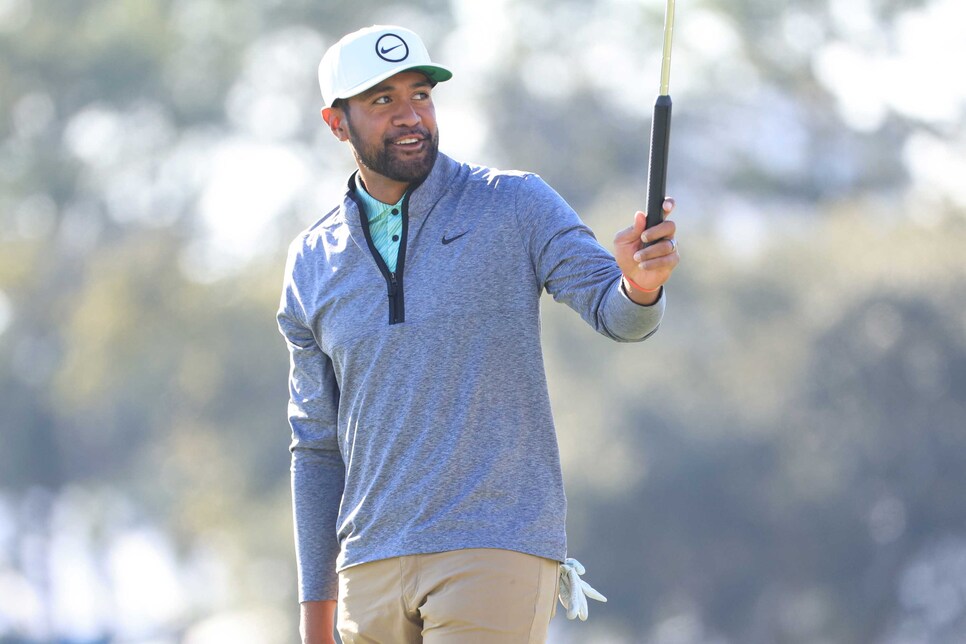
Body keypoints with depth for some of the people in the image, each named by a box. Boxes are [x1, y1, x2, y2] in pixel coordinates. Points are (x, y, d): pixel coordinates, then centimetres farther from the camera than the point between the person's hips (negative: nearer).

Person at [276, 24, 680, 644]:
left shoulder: (515, 205, 3)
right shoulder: (313, 264, 11)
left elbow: (616, 311, -8)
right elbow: (318, 448, 15)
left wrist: (639, 280, -33)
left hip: (499, 551, -4)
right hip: (373, 569, 4)